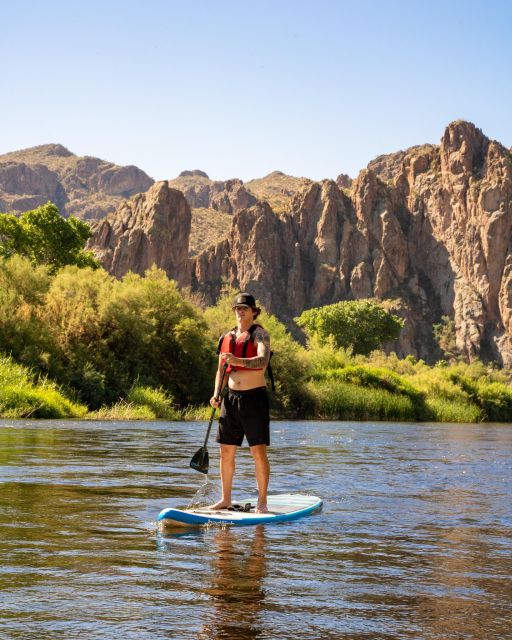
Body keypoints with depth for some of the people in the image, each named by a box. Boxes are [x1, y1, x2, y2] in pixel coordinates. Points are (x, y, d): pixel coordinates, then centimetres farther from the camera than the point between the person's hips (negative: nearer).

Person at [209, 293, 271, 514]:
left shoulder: (259, 334, -5)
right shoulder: (226, 337, 13)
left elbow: (263, 361, -24)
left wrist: (239, 361, -41)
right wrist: (216, 394, 3)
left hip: (254, 397, -6)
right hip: (231, 397, 6)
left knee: (259, 451, -6)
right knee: (226, 451, 8)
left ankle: (262, 502, 1)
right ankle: (226, 499, 19)